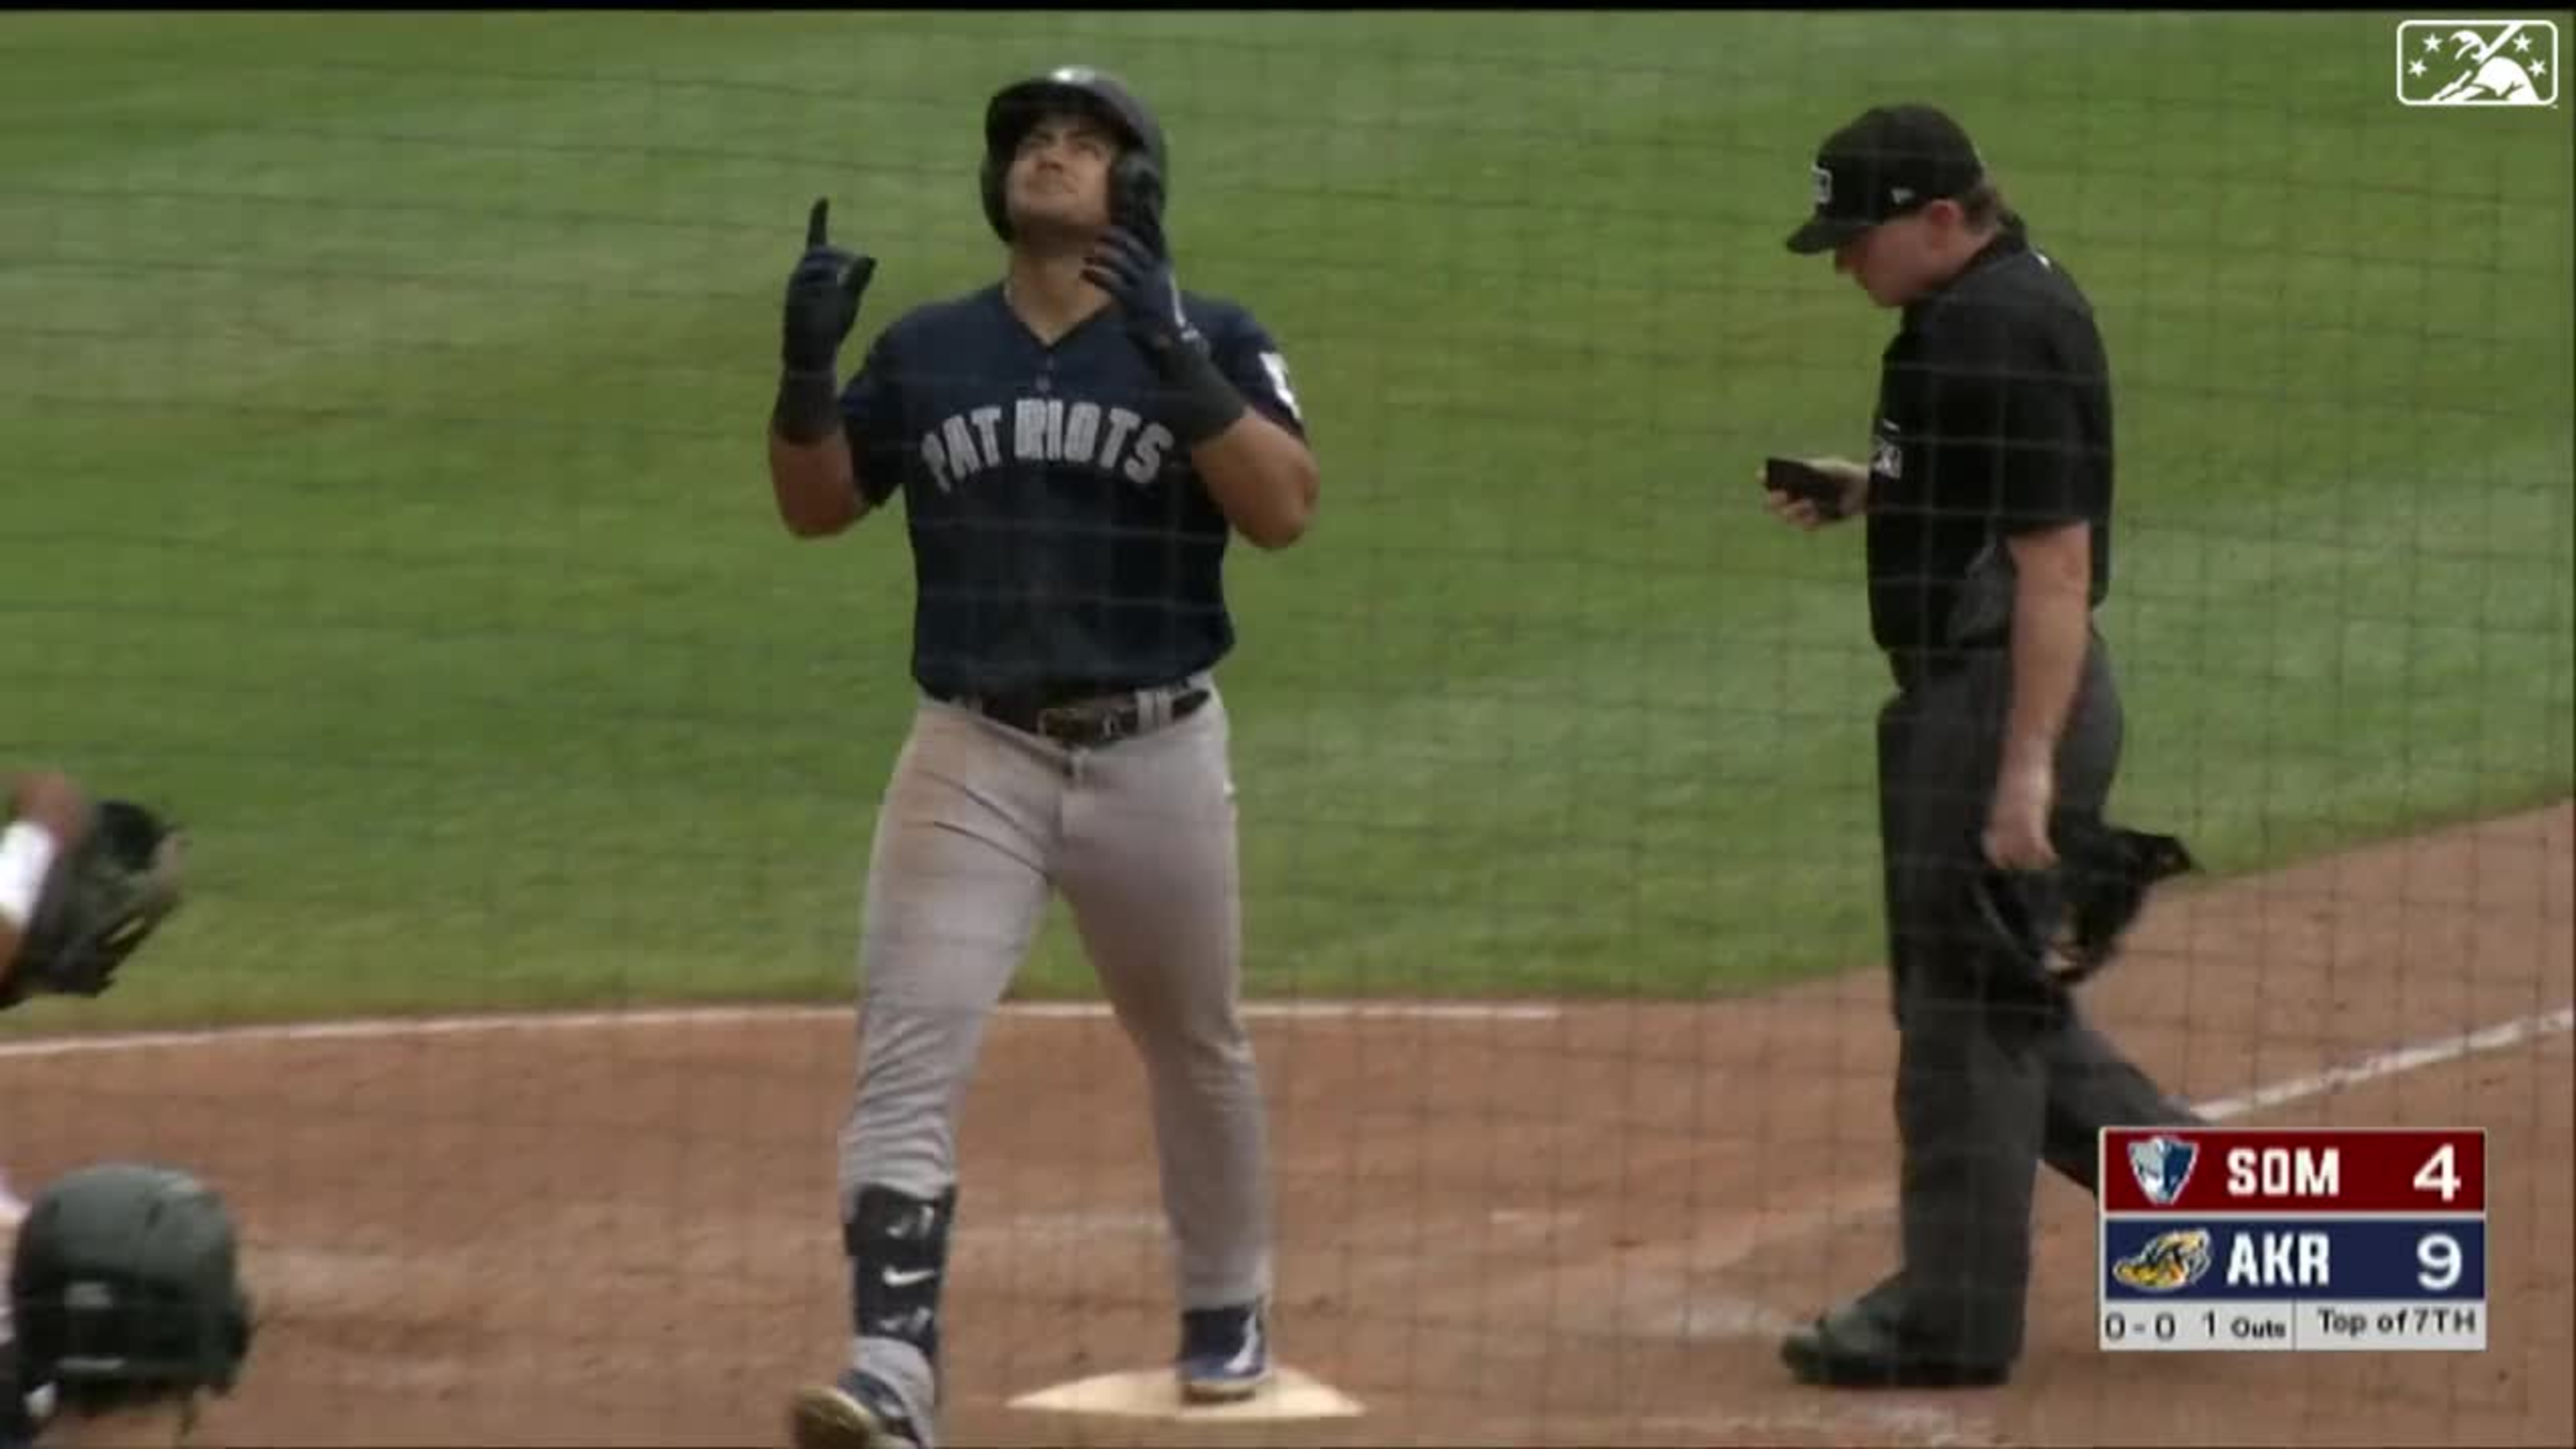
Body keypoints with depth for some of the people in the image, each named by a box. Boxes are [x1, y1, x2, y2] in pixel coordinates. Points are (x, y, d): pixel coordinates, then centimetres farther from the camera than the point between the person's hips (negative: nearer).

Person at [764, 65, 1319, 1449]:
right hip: (973, 758, 1)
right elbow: (814, 506, 12)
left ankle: (1228, 1313, 39)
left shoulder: (1209, 340, -1)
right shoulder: (927, 350, 7)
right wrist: (806, 366, -6)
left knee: (1196, 1052, 16)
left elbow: (1283, 509, -14)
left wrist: (1174, 359, -25)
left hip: (1155, 754, -1)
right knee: (909, 1055, -14)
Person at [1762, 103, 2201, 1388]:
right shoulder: (1993, 302, 11)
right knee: (2001, 998, 18)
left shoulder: (2000, 334, -21)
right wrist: (1874, 493, 11)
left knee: (1967, 1002, -1)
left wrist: (2027, 766, -27)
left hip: (2003, 697, -11)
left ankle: (1952, 1317, 8)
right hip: (1976, 697, 11)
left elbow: (2056, 563, -24)